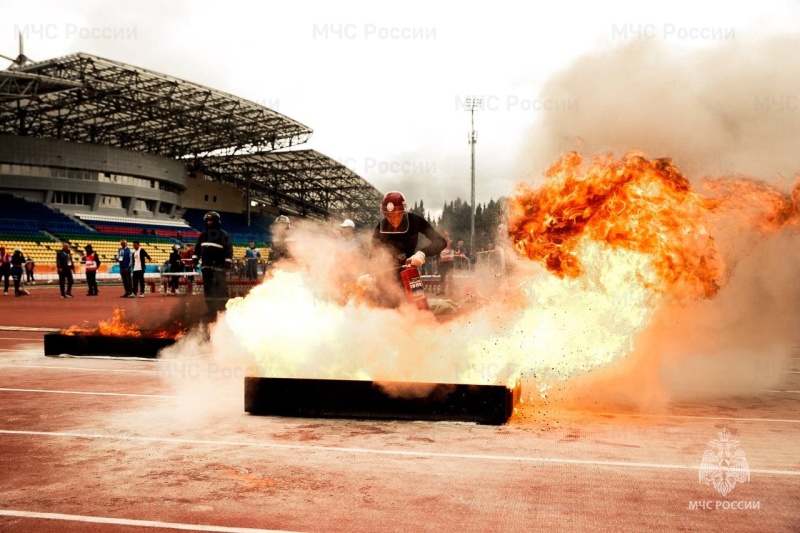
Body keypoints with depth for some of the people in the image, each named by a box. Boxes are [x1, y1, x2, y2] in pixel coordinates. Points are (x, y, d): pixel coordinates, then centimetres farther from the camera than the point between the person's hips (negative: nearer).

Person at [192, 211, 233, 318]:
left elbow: (229, 249, -9)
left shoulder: (223, 235, -4)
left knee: (221, 288, -9)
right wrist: (194, 260, 13)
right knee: (208, 289, 8)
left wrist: (227, 264, -14)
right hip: (206, 266, 6)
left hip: (219, 266, -6)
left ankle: (222, 309, -5)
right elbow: (197, 248, 20)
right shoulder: (203, 234, 14)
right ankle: (211, 309, 14)